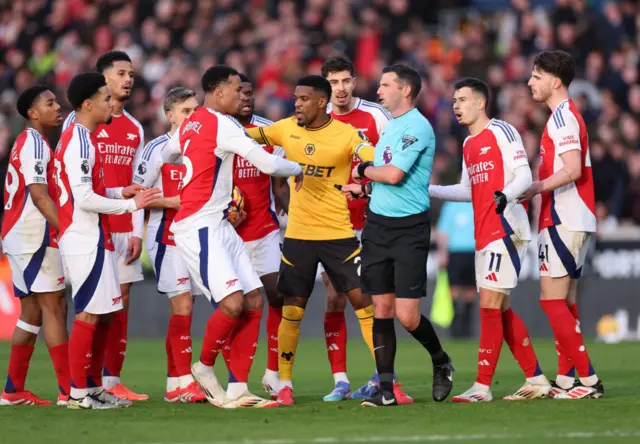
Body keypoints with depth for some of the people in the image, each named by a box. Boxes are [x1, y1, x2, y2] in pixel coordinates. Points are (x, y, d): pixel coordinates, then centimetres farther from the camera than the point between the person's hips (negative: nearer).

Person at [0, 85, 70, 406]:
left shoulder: (29, 142, 19)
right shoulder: (34, 143, -12)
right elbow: (39, 195, -21)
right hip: (35, 235, -10)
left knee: (33, 311, 11)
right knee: (54, 307, -9)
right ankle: (68, 391, -9)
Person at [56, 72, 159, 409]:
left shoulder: (81, 138, 16)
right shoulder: (79, 141, -16)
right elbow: (85, 199, -20)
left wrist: (120, 192, 10)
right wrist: (131, 205, -12)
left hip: (93, 238, 10)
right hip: (86, 239, -10)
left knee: (103, 315, 12)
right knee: (90, 314, -7)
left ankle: (93, 387, 16)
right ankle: (79, 392, -3)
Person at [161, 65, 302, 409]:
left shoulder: (191, 123, 13)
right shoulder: (222, 125, -14)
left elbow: (168, 153, 32)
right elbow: (268, 164, -17)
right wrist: (298, 169, 2)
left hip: (218, 226, 10)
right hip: (199, 228, -10)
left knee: (253, 301, 3)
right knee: (233, 303, -18)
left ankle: (236, 390, 2)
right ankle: (205, 367, 6)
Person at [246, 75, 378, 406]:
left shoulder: (345, 134, -7)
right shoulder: (286, 129, 3)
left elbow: (376, 160, -20)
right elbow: (245, 136, 13)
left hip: (338, 234, -2)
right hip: (297, 235, 2)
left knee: (362, 299, -4)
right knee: (292, 308, 4)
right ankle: (284, 384, 15)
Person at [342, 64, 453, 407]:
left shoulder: (417, 127, -13)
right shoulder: (390, 126, 15)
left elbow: (393, 174, -21)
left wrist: (364, 170, -4)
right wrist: (363, 188, 10)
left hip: (409, 228, -8)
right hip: (377, 224, 8)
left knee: (407, 316, -9)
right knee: (381, 308, 2)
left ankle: (441, 363, 18)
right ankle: (386, 389, 3)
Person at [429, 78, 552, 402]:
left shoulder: (501, 132, -7)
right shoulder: (468, 144, 18)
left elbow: (524, 175, -15)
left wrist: (506, 195, -34)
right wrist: (426, 190, 24)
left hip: (504, 229, -9)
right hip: (483, 235, 9)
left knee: (489, 304, -11)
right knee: (500, 310, 10)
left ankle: (482, 387, -11)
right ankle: (536, 380, 17)